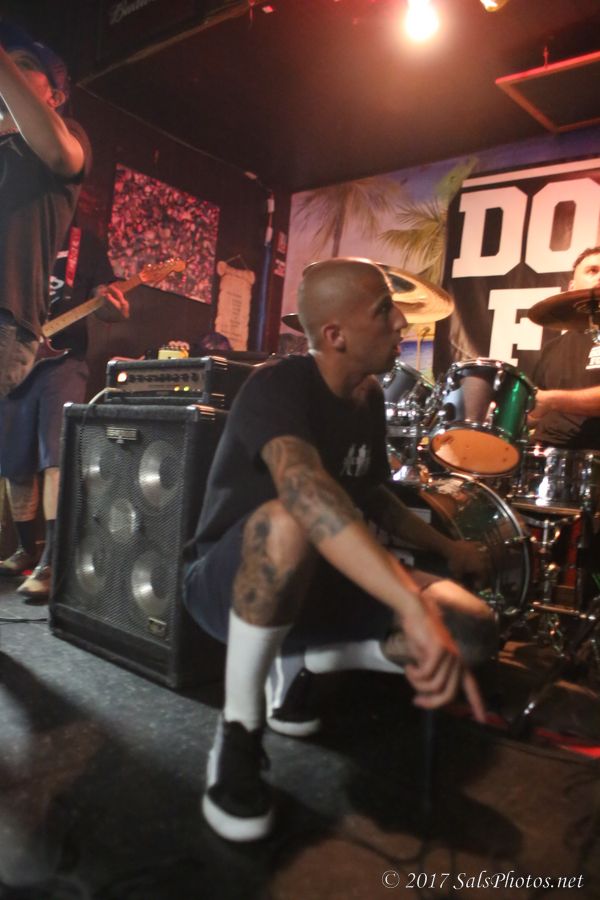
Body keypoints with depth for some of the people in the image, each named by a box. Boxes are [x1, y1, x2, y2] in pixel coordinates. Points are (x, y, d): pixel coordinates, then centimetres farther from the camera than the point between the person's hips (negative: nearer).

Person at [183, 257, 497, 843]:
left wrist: (446, 549, 9)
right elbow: (305, 487, -45)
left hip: (316, 583, 7)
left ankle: (298, 663, 7)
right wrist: (415, 608, -54)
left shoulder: (369, 397, 0)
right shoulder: (278, 387, -24)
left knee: (472, 628, -11)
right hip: (230, 584, -6)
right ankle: (239, 730, -18)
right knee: (288, 522, -42)